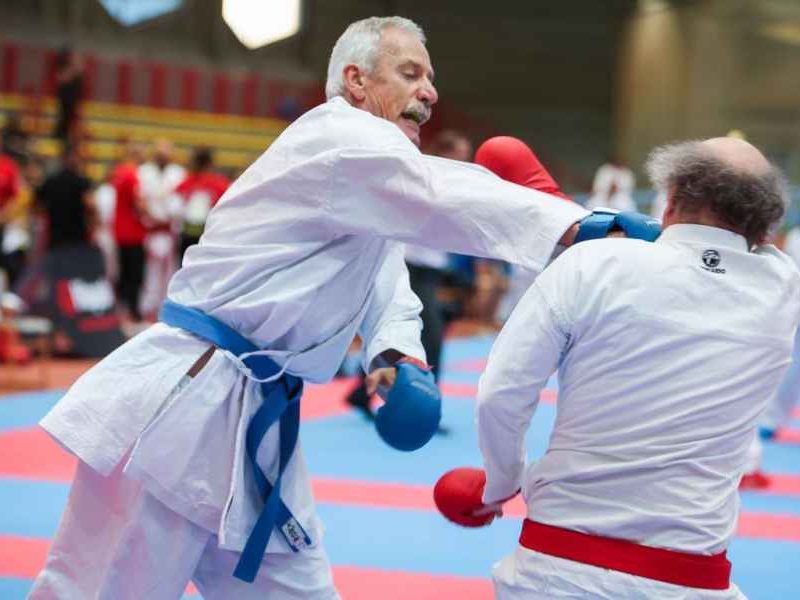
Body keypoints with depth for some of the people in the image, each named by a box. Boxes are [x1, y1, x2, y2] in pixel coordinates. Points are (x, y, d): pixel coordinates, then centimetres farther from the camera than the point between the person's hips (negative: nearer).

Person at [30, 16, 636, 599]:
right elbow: (445, 198, -26)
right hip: (179, 403, -10)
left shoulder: (373, 191, 20)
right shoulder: (337, 136, -12)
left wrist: (399, 358, -6)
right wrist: (581, 224, -32)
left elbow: (389, 293, 17)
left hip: (255, 423, 10)